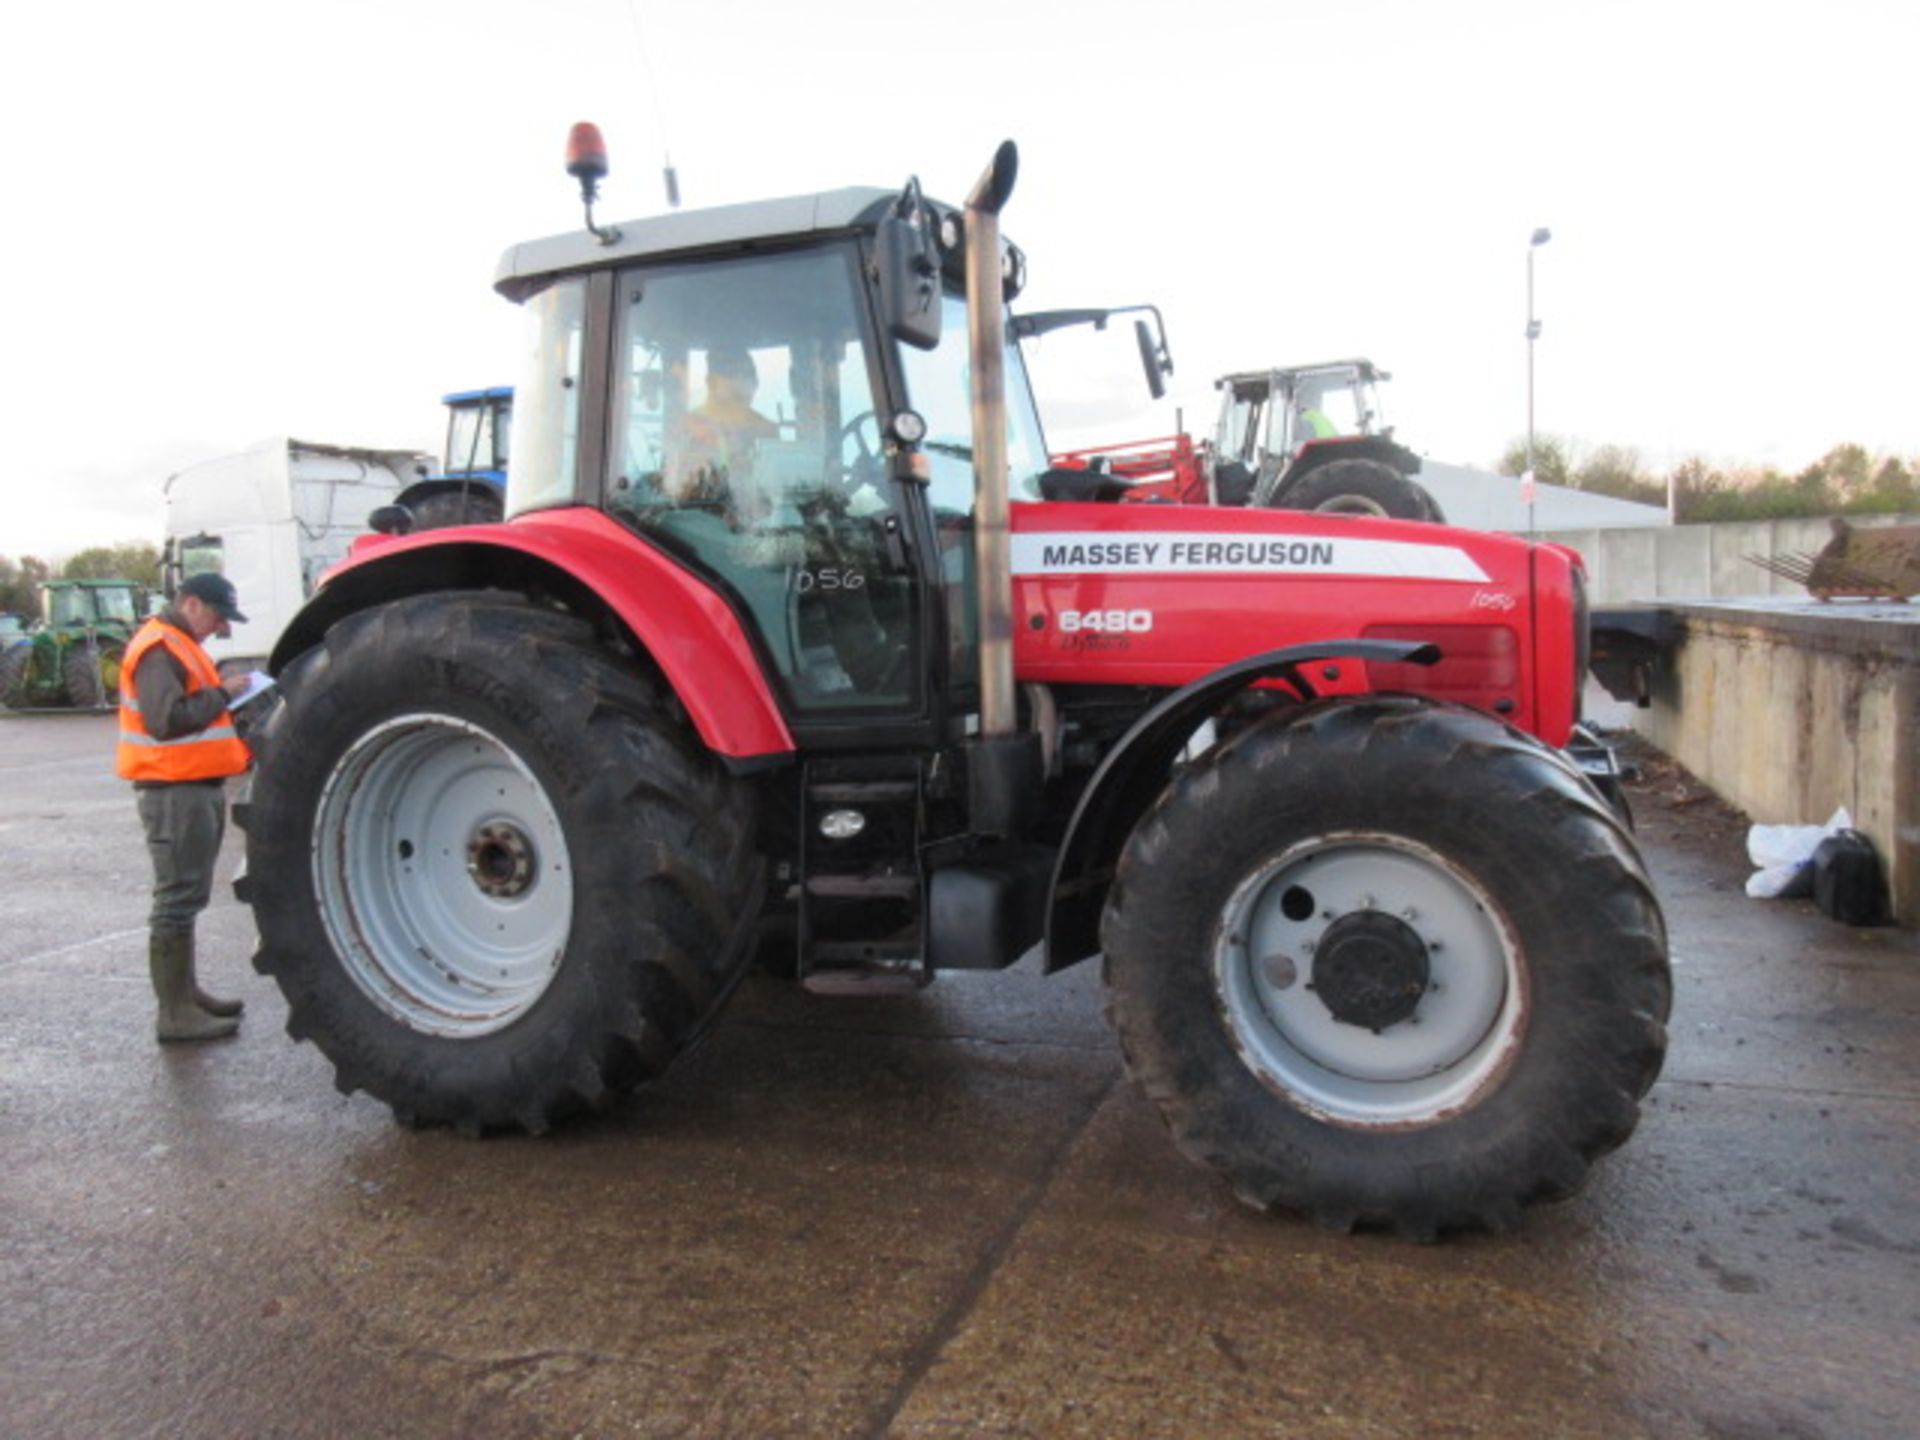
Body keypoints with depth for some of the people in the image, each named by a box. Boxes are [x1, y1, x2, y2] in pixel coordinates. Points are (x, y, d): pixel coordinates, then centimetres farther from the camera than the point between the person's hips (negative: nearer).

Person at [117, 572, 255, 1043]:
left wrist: (242, 750, 12)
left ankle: (186, 993, 27)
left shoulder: (183, 645, 18)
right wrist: (223, 693, -19)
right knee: (177, 899, -7)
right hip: (174, 791, -11)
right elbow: (167, 718, -28)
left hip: (197, 787, 11)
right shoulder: (158, 649, -15)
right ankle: (174, 1013, -1)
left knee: (187, 895, 17)